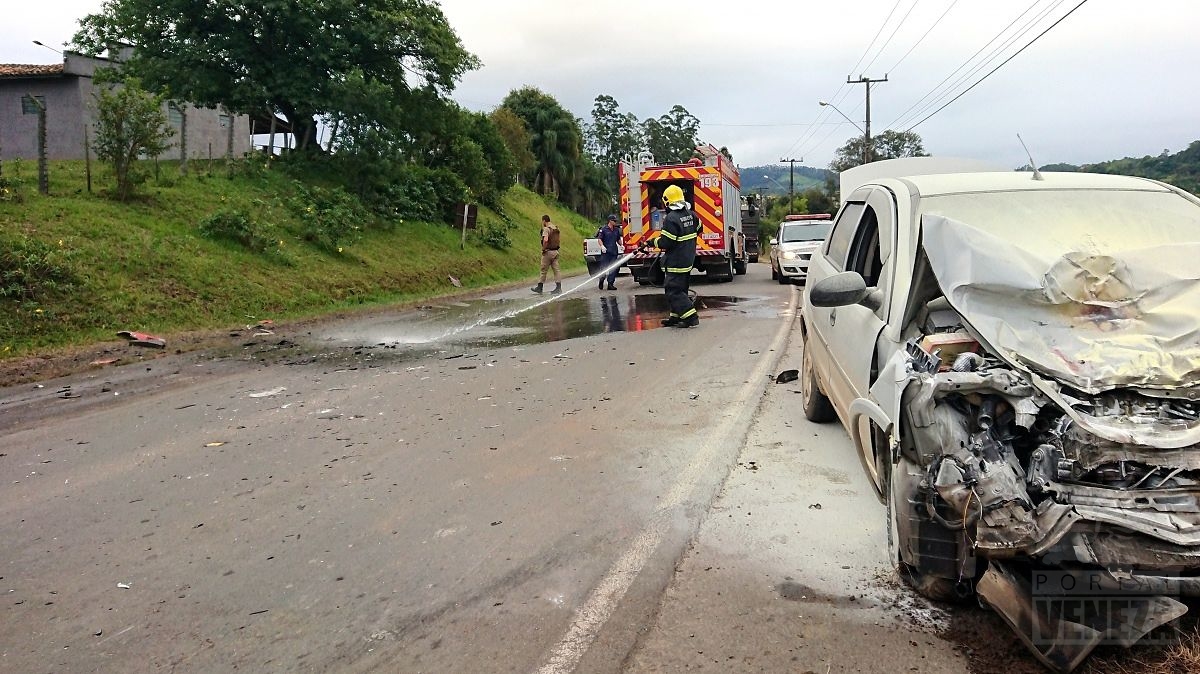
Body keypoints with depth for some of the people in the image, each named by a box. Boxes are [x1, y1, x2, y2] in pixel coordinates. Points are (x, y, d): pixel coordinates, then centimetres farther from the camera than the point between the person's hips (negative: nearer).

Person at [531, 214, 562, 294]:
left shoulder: (546, 229, -14)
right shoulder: (556, 229, 12)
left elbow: (545, 240, -28)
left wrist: (543, 248, -16)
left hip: (548, 252, -7)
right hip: (556, 251, 7)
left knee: (543, 270, 2)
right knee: (556, 269, 6)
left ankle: (539, 288, 11)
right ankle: (558, 287, 2)